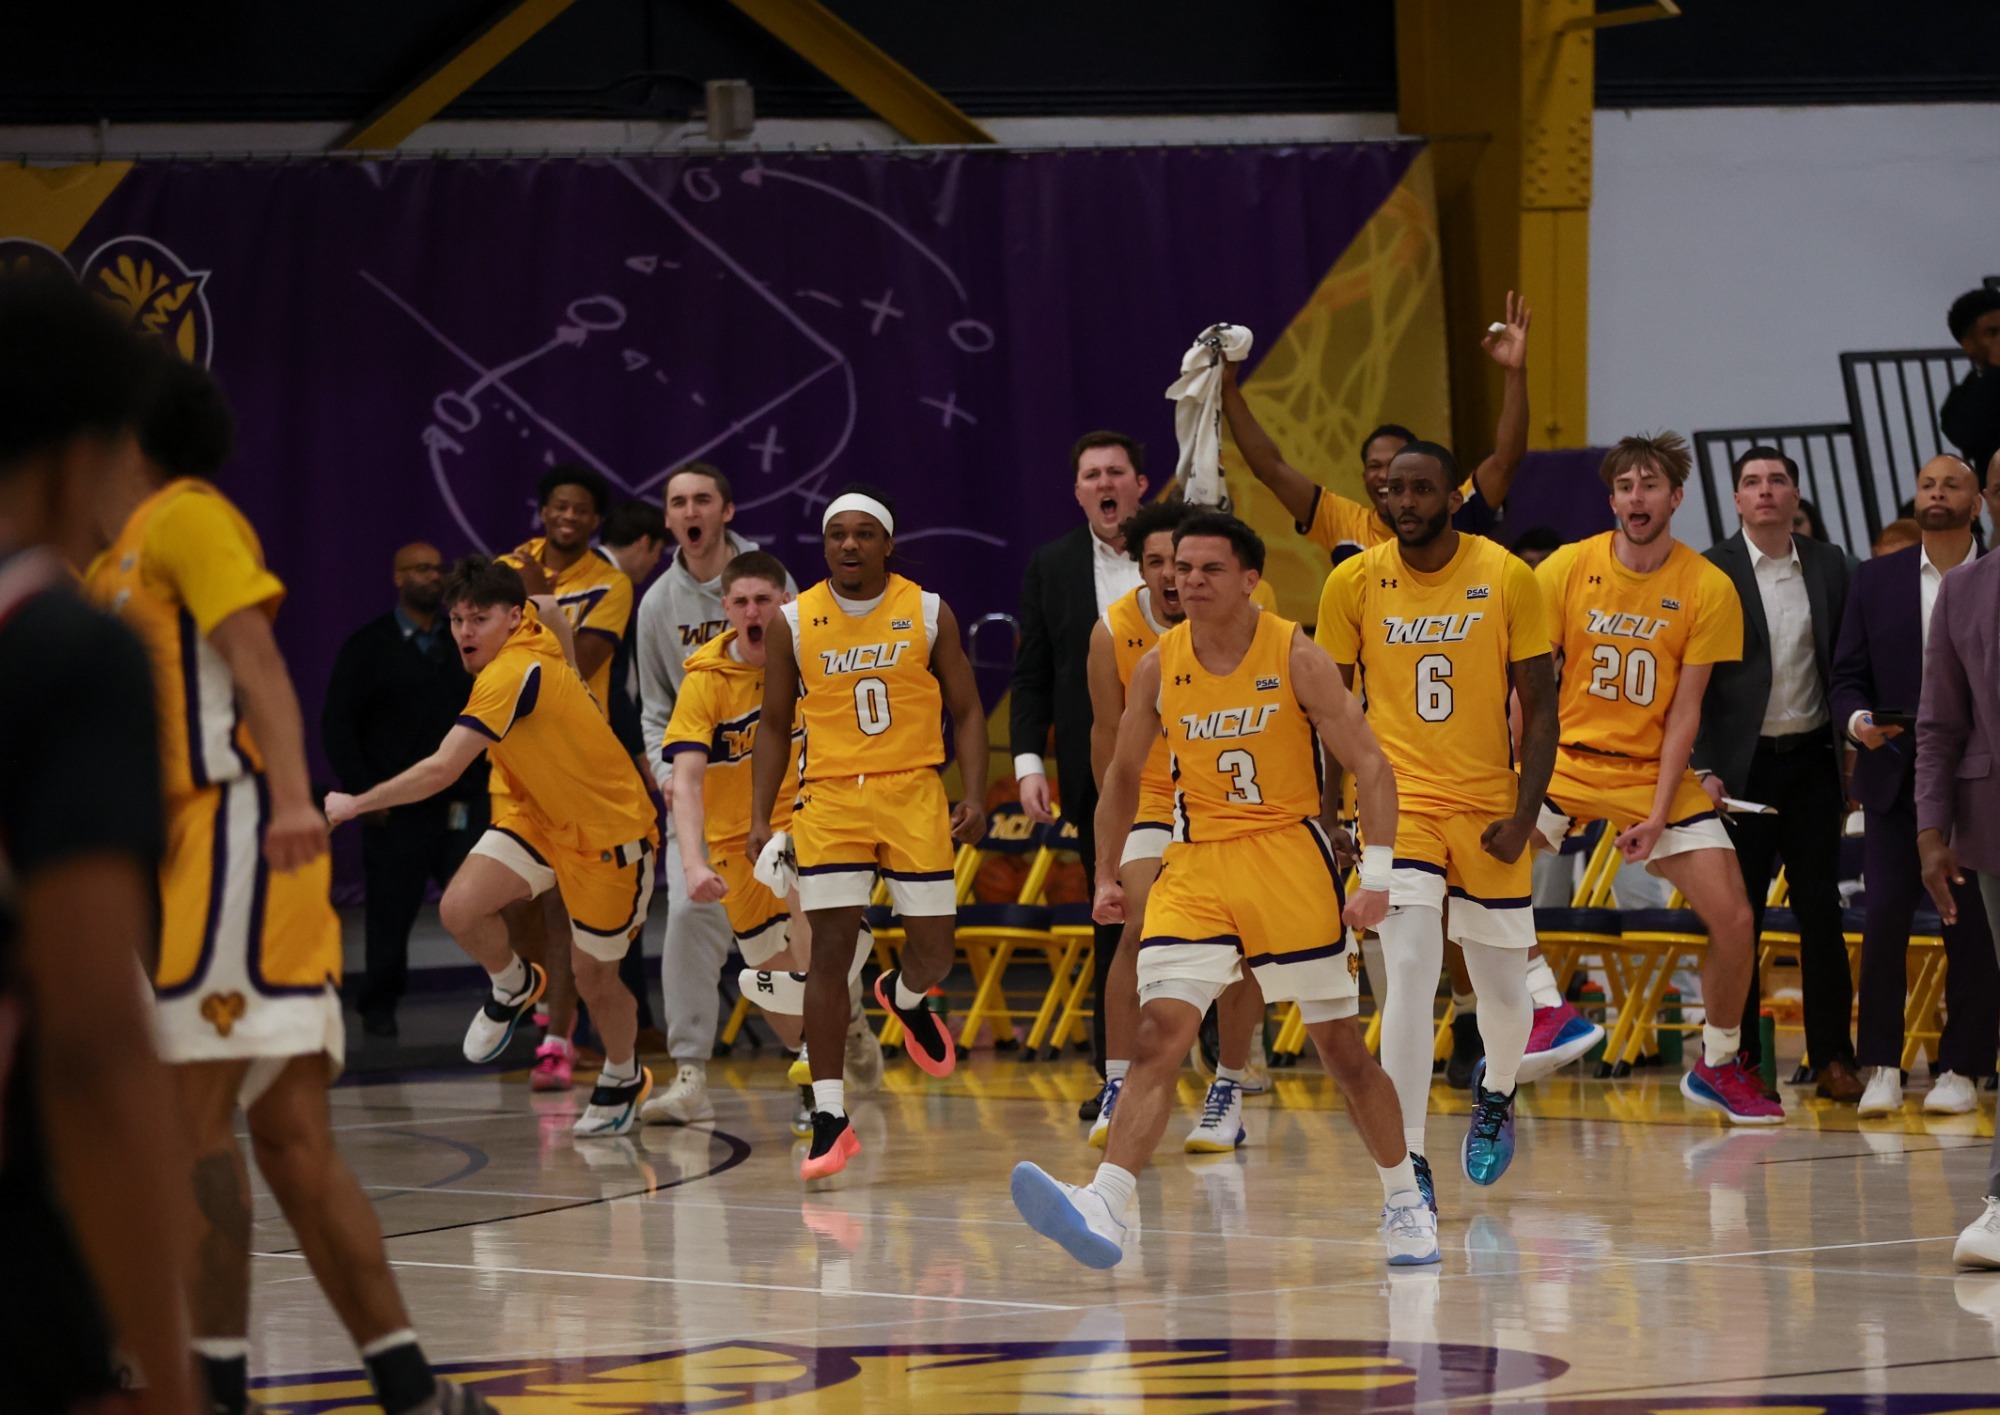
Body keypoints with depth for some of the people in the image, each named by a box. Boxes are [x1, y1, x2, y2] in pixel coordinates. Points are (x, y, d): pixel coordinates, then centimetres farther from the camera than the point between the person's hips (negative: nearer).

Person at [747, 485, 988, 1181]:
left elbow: (966, 710, 5)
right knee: (830, 953, -8)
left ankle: (905, 996, 41)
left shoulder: (929, 614, 1)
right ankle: (830, 1118, -6)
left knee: (932, 951, 1)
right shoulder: (793, 622, 3)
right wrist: (760, 818, 1)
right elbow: (774, 725, 9)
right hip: (828, 799, 0)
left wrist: (974, 796, -7)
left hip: (914, 792, 0)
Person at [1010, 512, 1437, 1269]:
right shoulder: (1159, 665, 3)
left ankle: (1404, 1199, 23)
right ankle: (1107, 1209, -26)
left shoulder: (1296, 657, -8)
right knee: (1158, 1033, -14)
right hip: (1195, 865, 2)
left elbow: (1370, 766, -8)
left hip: (1289, 861, -2)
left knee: (1341, 1044, 5)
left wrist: (1377, 874, -17)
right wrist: (1106, 875, 17)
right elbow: (1123, 774, 17)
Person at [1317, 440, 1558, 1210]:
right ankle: (1407, 1161, -13)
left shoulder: (1506, 578, -6)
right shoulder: (1354, 583, -3)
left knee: (1504, 987, 10)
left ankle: (1494, 1092, 44)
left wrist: (1525, 815, -9)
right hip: (1399, 802, -1)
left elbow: (1539, 704, -2)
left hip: (1489, 811, 1)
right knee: (1411, 972, -16)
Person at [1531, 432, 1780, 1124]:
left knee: (1733, 917, -8)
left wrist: (1658, 813, -14)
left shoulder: (1710, 590, -7)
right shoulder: (1568, 569, -5)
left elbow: (1683, 712, -6)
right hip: (1566, 758, 0)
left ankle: (1718, 1065, 14)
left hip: (1653, 773, 0)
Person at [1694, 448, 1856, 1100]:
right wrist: (1703, 769, -13)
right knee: (1739, 916, 1)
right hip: (1742, 766, -3)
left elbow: (1847, 666, 10)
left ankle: (1833, 1058, 5)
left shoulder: (1828, 567, 7)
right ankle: (1739, 1058, 6)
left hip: (1811, 759, 3)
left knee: (1820, 910, 2)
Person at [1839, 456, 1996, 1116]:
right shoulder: (1877, 579, 9)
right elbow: (1848, 675, 7)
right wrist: (1858, 720, -13)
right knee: (1884, 918, -7)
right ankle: (1882, 1067, 3)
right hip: (1896, 777, 1)